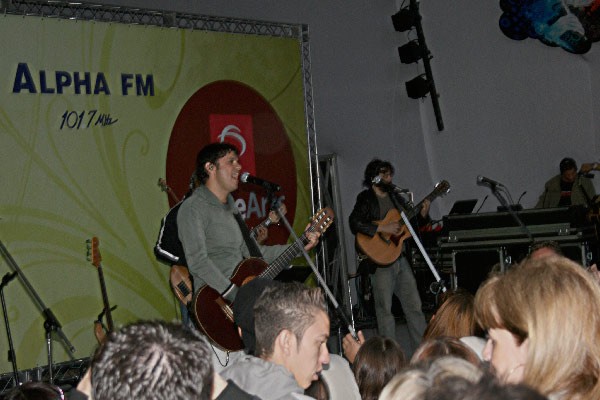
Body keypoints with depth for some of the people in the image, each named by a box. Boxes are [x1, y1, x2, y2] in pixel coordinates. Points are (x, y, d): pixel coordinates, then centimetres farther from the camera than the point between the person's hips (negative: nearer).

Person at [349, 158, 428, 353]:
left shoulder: (395, 198, 16)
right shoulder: (365, 199, -4)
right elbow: (355, 224, -18)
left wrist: (422, 215, 2)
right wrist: (383, 228, -21)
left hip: (401, 257, 6)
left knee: (414, 304, 7)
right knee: (385, 309, -1)